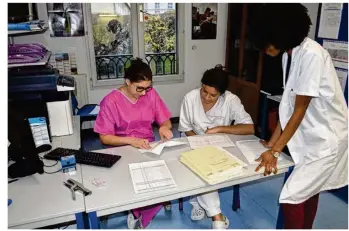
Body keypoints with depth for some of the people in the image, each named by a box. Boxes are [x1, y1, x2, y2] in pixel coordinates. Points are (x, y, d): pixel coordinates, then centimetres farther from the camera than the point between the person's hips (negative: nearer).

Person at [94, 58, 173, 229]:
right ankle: (139, 213, 7)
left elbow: (166, 121, 5)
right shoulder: (111, 101, -13)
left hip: (149, 148, 4)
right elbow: (104, 138, -12)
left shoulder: (151, 94, -2)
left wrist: (164, 127, -19)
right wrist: (131, 140, -25)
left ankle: (139, 215, 3)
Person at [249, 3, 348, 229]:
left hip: (327, 138, -8)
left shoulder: (311, 55, -24)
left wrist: (275, 151, -19)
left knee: (291, 197, -6)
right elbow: (288, 105, 4)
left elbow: (300, 110, -23)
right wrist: (271, 143, 4)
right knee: (308, 189, 22)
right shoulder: (289, 54, 2)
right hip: (312, 136, 8)